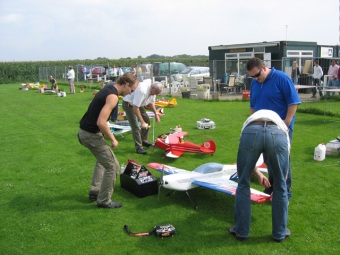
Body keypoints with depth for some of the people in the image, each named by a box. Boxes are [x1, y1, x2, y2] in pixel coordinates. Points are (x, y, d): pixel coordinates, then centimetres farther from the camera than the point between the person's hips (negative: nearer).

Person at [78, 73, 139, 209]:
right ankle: (104, 201, 11)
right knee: (113, 166, -1)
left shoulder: (109, 89, 8)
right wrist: (112, 139, -17)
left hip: (85, 131, 10)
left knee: (103, 160, 29)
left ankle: (94, 192, 35)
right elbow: (101, 122, -30)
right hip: (91, 135, -10)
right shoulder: (113, 96, -22)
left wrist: (108, 134, 19)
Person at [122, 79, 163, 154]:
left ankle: (144, 141, 24)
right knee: (135, 127, -14)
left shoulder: (153, 91, -11)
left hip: (139, 104, 9)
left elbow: (151, 103, 8)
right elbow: (135, 108, -36)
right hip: (129, 104, -9)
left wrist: (156, 113, -5)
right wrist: (142, 122, -34)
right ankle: (138, 147, -6)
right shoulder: (142, 90, -38)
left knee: (147, 121, 10)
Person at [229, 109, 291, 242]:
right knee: (280, 185, 21)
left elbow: (247, 160, 49)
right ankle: (280, 232, 34)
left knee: (243, 183, 20)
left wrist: (259, 175, 65)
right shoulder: (281, 124, 43)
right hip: (277, 134, 0)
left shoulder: (250, 120, 45)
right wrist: (283, 179, 57)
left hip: (251, 132, 0)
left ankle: (241, 230, 30)